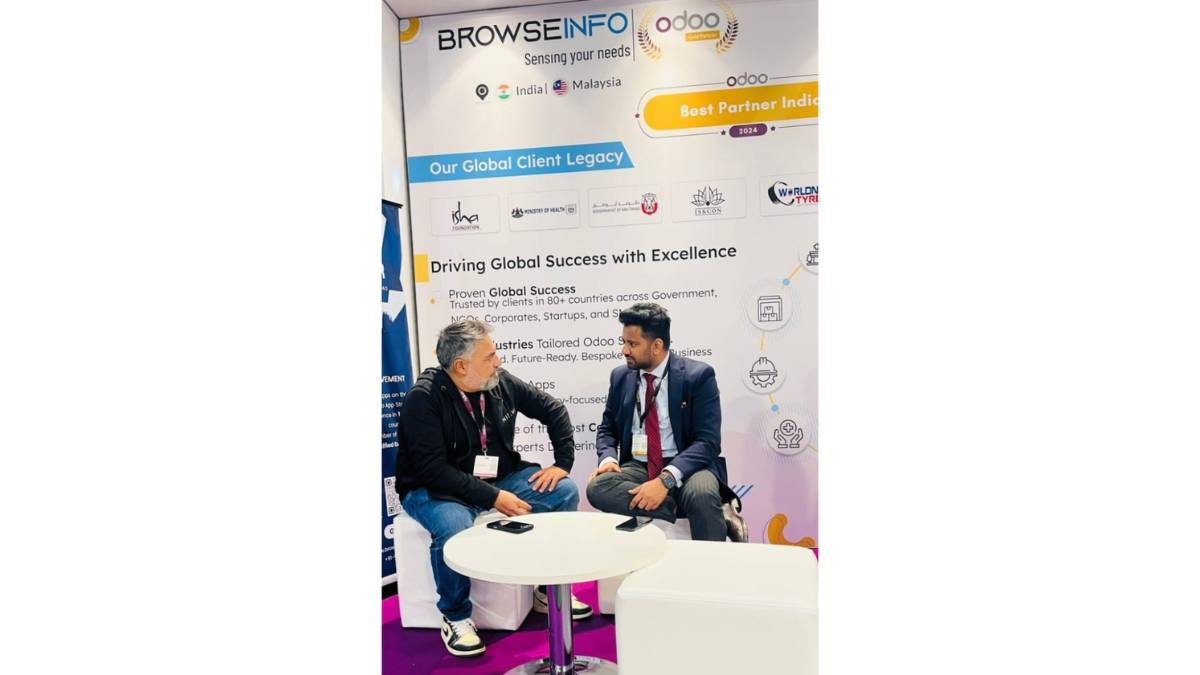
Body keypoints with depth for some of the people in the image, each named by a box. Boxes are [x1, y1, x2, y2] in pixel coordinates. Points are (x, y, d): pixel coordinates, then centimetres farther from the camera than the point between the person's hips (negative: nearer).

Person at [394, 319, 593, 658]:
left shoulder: (502, 382, -7)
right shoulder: (424, 397, -22)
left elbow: (553, 409, 6)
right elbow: (432, 468, -27)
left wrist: (563, 462, -4)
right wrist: (492, 498, -30)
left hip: (498, 479, 6)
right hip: (435, 489, -5)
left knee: (564, 490, -10)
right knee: (453, 526, -37)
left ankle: (549, 589, 7)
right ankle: (455, 617, -9)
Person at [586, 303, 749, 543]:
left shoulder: (698, 375, -7)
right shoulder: (620, 376, 7)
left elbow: (707, 441, -15)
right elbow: (607, 428, 15)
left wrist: (667, 479, -30)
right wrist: (608, 458, -10)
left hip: (684, 467, -5)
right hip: (637, 467, 5)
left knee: (701, 495, -40)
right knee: (597, 487, -29)